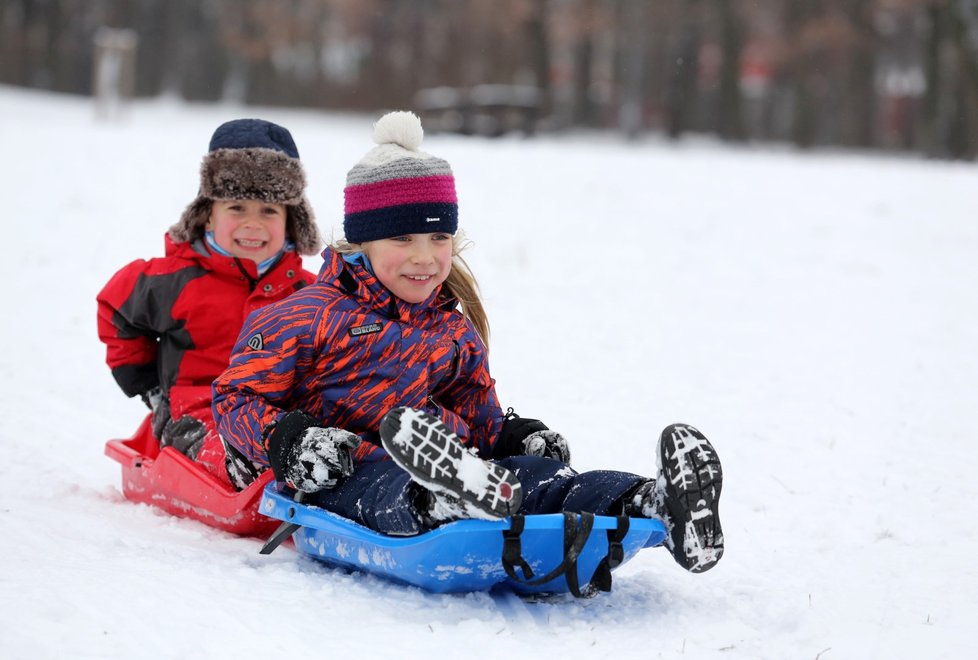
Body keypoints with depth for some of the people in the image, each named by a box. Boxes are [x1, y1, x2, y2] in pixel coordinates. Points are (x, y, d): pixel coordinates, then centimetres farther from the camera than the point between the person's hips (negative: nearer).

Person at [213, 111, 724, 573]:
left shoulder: (455, 332, 22)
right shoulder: (313, 316, 3)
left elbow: (479, 418, 32)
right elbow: (236, 394, 2)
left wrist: (518, 437, 10)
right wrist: (285, 441, -17)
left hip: (453, 460, 5)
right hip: (346, 474, -5)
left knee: (538, 474, -23)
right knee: (387, 491, -42)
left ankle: (649, 504, -48)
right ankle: (444, 499, -77)